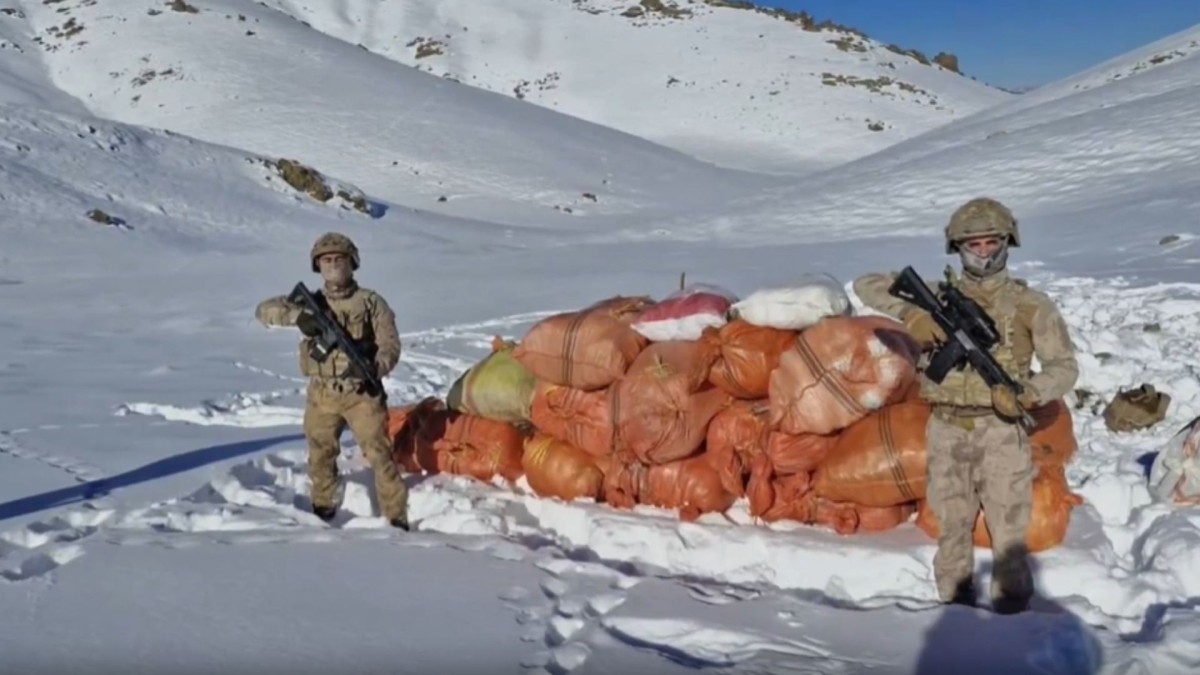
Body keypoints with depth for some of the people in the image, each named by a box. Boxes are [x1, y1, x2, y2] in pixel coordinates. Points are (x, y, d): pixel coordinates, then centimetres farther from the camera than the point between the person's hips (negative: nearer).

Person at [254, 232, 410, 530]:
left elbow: (390, 344, -4)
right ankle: (322, 508, 36)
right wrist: (297, 316, -18)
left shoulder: (371, 302, -1)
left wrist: (374, 368, -25)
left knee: (379, 453, -7)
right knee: (320, 455, 16)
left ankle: (397, 516, 1)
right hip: (321, 394, 3)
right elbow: (264, 310, 1)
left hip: (361, 392, -3)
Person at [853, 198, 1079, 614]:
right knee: (952, 527, 11)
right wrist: (909, 313, -14)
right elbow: (866, 285, 4)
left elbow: (1065, 366, 1)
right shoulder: (938, 297, 4)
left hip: (1002, 430, -2)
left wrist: (1029, 393, -20)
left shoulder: (1031, 305, 0)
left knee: (1008, 530, -2)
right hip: (948, 430, 2)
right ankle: (953, 609, 24)